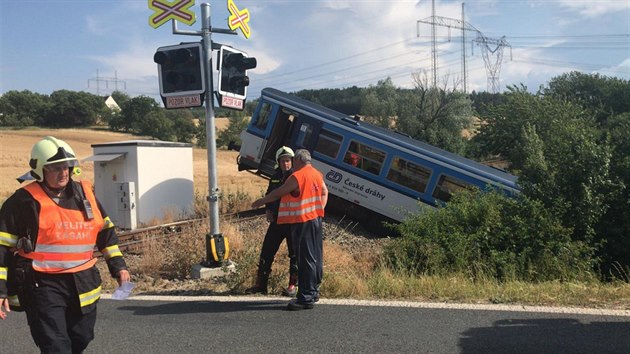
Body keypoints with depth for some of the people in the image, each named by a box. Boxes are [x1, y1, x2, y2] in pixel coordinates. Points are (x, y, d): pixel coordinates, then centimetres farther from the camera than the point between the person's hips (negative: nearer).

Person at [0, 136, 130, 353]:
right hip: (42, 286, -5)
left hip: (83, 283, 6)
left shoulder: (84, 193, 8)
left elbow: (105, 230, 17)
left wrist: (117, 265, 13)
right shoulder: (24, 201, -8)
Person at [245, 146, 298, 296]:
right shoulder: (275, 177, 12)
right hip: (277, 221, 6)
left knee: (295, 254, 4)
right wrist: (268, 209, 7)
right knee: (267, 251, 6)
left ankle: (293, 285, 15)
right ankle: (260, 284, 15)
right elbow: (269, 195, 23)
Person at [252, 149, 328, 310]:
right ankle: (313, 291, 25)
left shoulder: (297, 176, -14)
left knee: (305, 259, -7)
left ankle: (306, 298, -5)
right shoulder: (317, 174, 12)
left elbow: (278, 193, -8)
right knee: (316, 257, 14)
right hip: (316, 218, 9)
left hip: (302, 221, -9)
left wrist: (261, 201, 5)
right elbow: (324, 192, 21)